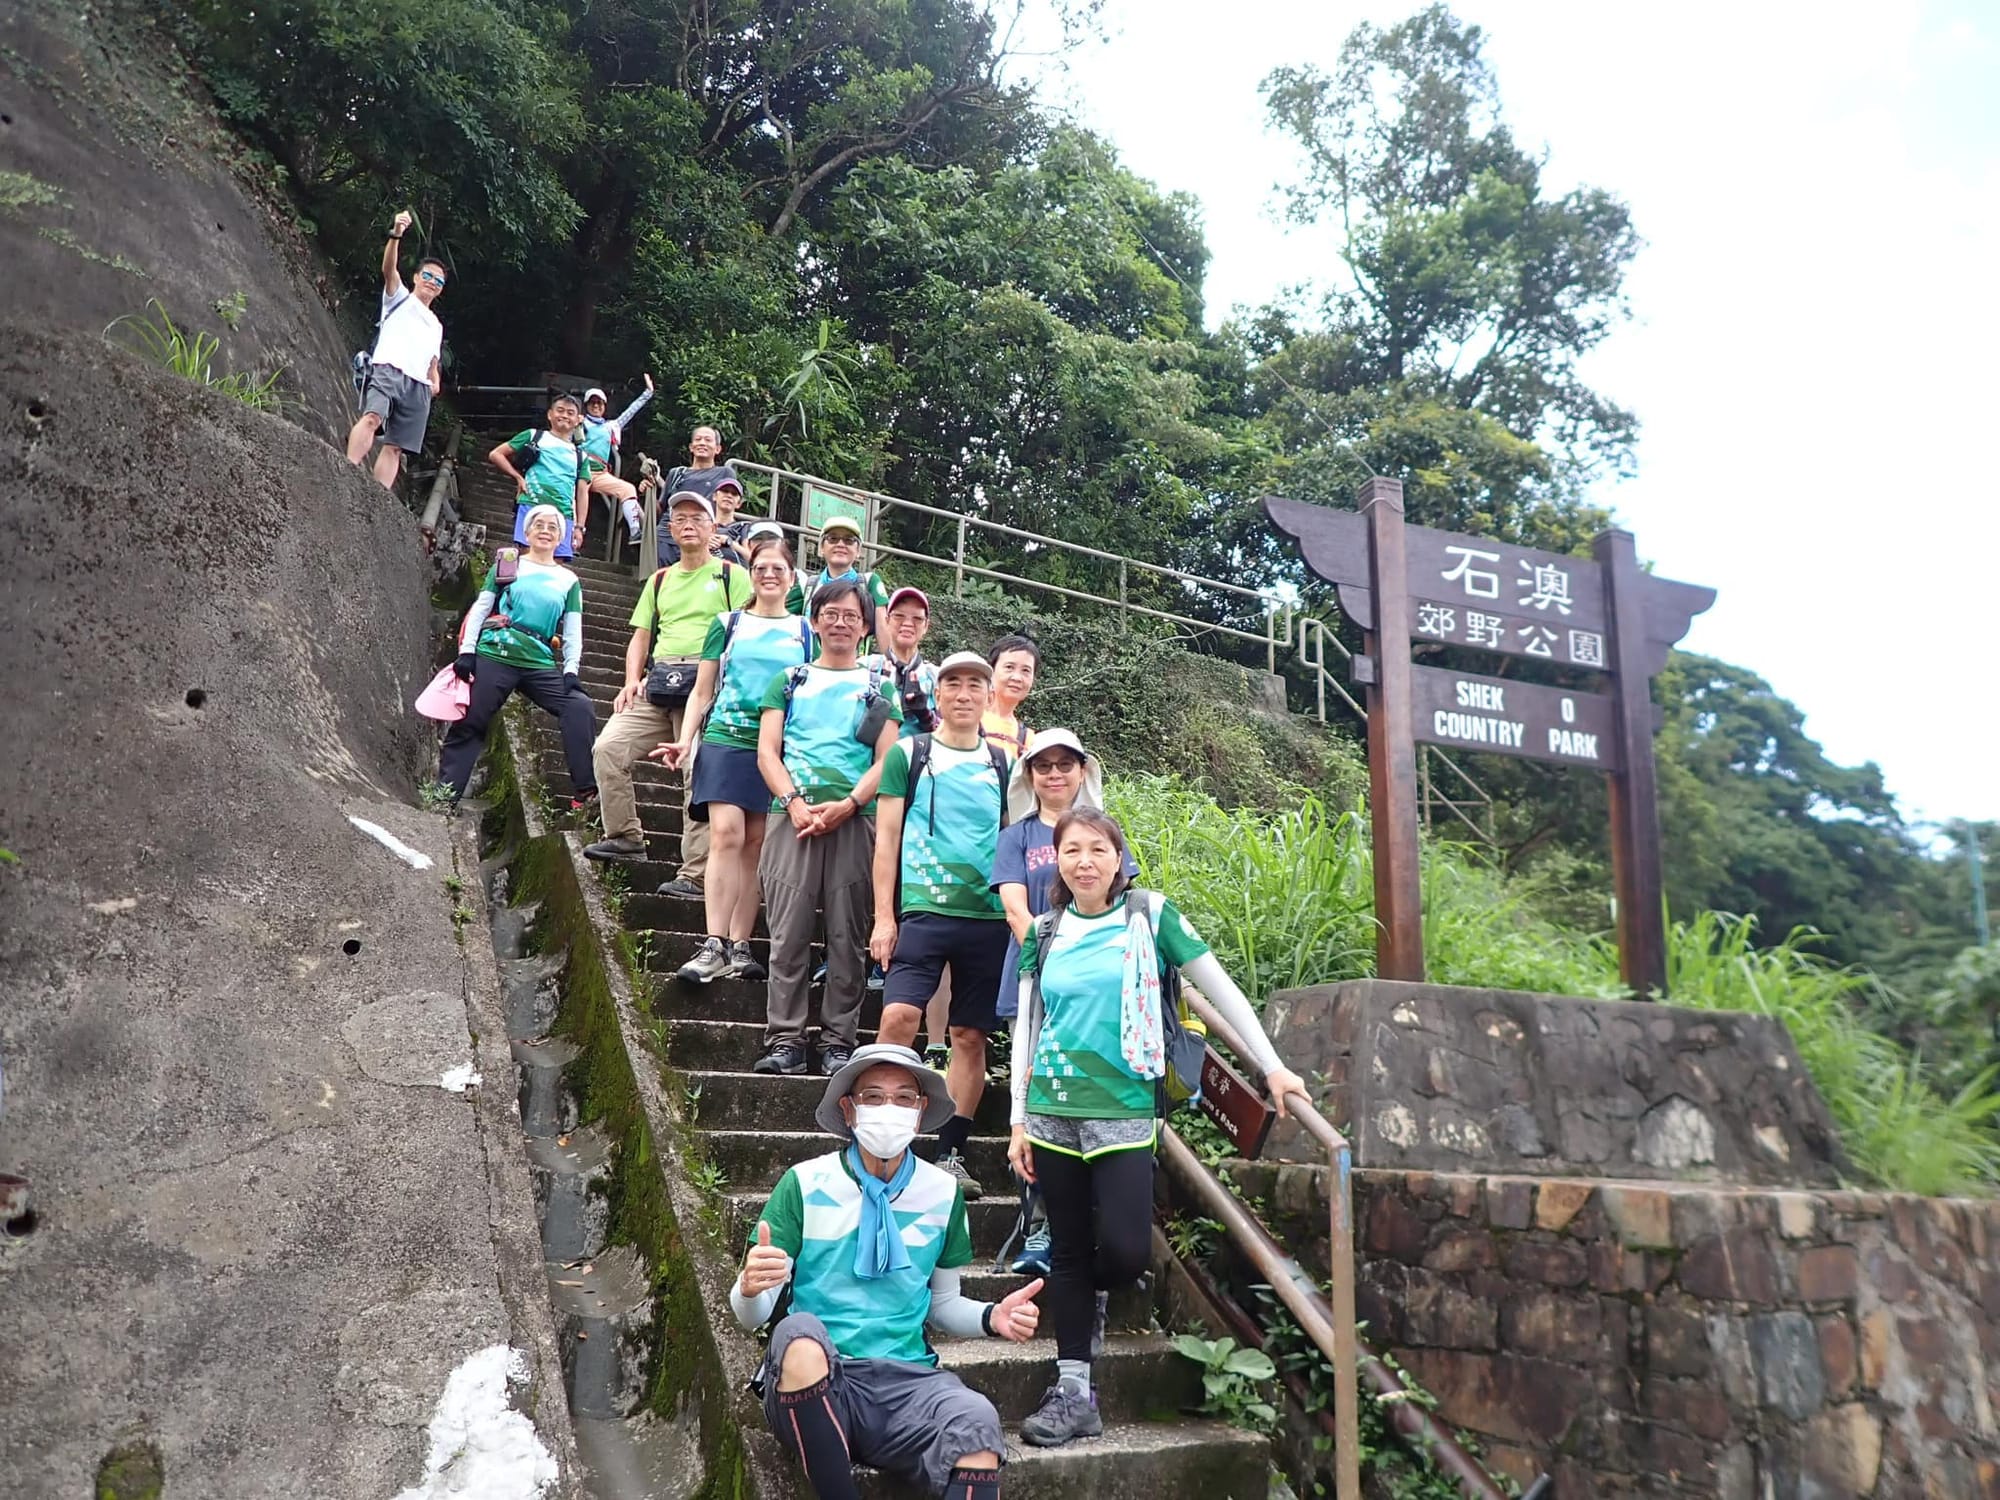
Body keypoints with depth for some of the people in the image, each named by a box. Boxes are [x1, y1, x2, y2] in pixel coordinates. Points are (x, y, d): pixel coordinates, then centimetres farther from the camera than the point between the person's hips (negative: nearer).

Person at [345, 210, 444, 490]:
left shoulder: (436, 325, 33)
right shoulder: (399, 298, 19)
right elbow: (389, 269, 0)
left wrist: (435, 381, 9)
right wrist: (396, 235, -17)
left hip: (418, 387, 5)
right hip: (387, 370, -5)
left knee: (395, 447, -6)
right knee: (372, 417, -31)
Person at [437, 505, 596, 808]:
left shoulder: (568, 580, 18)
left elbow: (573, 631, 13)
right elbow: (480, 609, 8)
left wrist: (571, 670, -2)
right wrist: (467, 650, -3)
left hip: (540, 663, 2)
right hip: (495, 656, -1)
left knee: (579, 707, -18)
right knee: (469, 724, -5)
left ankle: (588, 791, -18)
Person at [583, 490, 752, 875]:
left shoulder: (731, 576, 9)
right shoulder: (660, 580, 25)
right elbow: (641, 637, 23)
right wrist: (632, 680, 6)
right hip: (658, 683, 5)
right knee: (609, 746, -12)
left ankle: (695, 874, -7)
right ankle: (625, 836, 0)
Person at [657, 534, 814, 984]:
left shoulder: (806, 632, 13)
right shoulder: (727, 624, 11)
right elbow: (702, 692, 11)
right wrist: (685, 741, 0)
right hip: (726, 740, -1)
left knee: (755, 845, 1)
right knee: (726, 833, -16)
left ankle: (739, 947, 4)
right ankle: (713, 945, -17)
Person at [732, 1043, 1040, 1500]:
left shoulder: (943, 1194, 8)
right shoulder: (804, 1183, -1)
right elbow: (751, 1317, -1)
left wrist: (991, 1318, -2)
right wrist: (750, 1287, -26)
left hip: (905, 1379, 0)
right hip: (809, 1379, 0)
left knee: (976, 1423, -34)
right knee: (799, 1332, -36)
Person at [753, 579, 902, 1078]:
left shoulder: (878, 689, 14)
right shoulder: (789, 681, 17)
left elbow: (886, 761, 5)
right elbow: (767, 751, 7)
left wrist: (847, 805, -11)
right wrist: (796, 803, -9)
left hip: (854, 820, 0)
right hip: (792, 817, 0)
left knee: (847, 937, 0)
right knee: (788, 934, -4)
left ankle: (838, 1042, 5)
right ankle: (784, 1042, 0)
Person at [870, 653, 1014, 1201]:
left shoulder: (1003, 764, 12)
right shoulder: (908, 754, 5)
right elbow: (886, 837, 2)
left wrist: (1018, 914, 6)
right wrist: (884, 918, -5)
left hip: (989, 916, 3)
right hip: (922, 909, -2)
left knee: (971, 1037, 5)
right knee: (899, 1016, -18)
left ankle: (951, 1154, 15)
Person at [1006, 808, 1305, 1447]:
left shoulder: (1149, 914, -1)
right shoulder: (1045, 932, 7)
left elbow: (1220, 987, -1)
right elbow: (1026, 1027, 10)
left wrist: (1272, 1066, -5)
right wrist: (1018, 1119, 6)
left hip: (1123, 1107, -2)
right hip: (1053, 1110, 3)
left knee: (1126, 1252, -9)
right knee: (1068, 1250, 6)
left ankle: (1092, 1296, 26)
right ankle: (1074, 1391, 16)